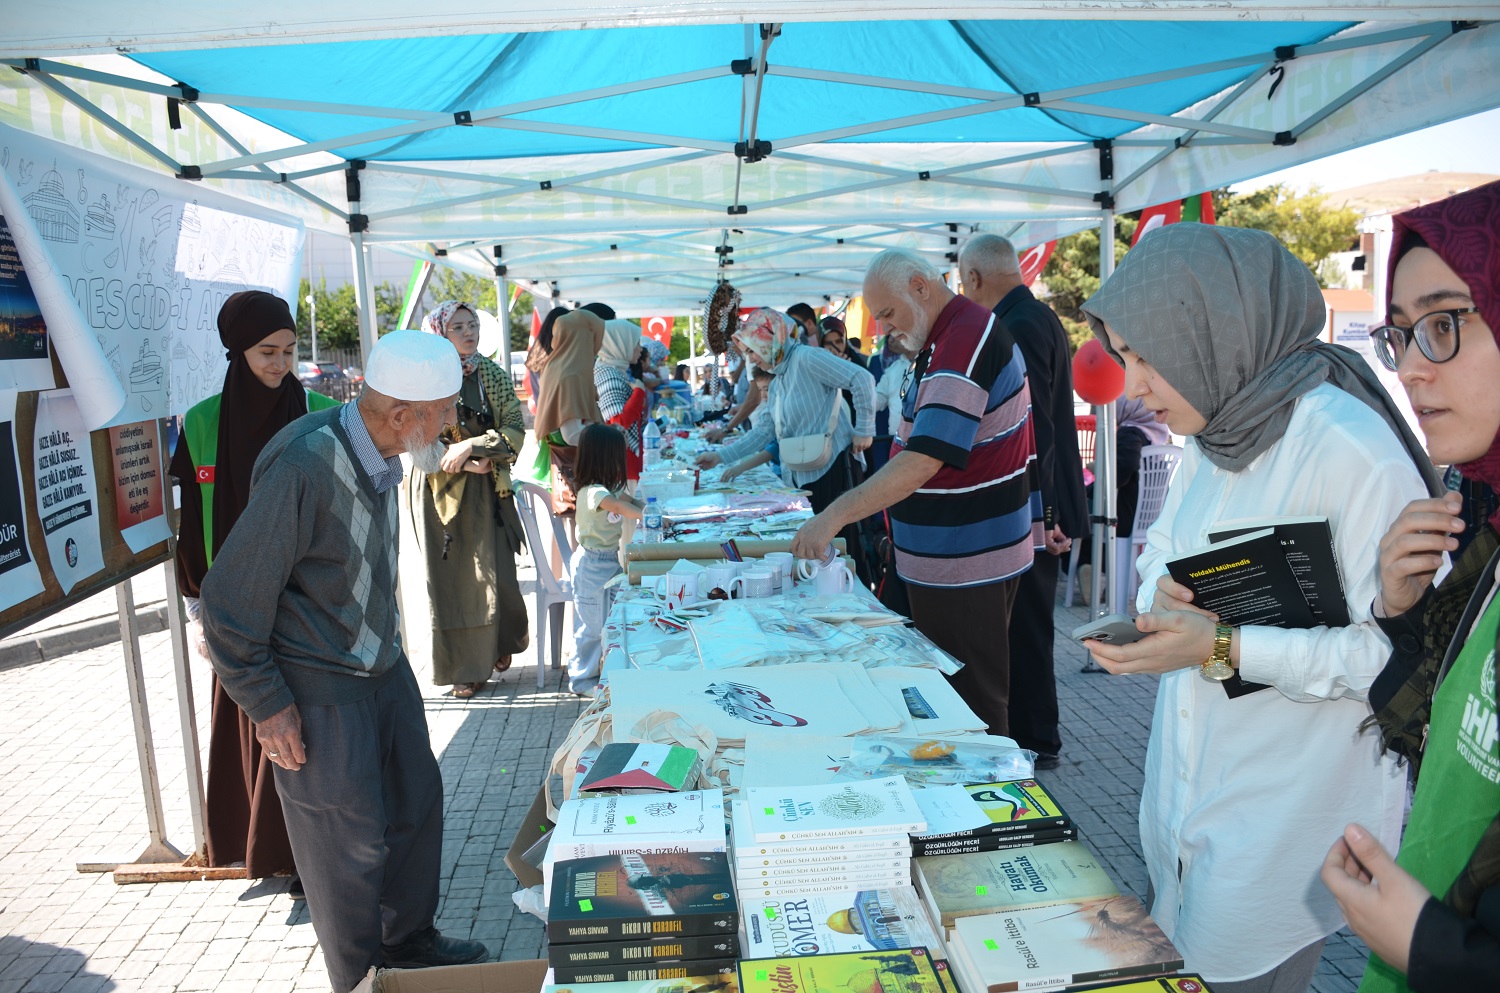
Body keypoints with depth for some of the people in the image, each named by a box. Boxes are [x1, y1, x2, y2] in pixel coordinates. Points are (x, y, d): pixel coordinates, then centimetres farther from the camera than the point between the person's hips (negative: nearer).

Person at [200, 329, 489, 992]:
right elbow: (230, 600, -21)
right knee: (352, 843, 6)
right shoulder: (303, 464, -28)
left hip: (383, 665, 8)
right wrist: (267, 705, -16)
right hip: (319, 689, -8)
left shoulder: (379, 452, -2)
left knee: (417, 800, 19)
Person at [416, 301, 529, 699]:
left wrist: (471, 446, -17)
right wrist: (464, 463, -16)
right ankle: (464, 668, 14)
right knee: (454, 577, 3)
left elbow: (515, 430, -4)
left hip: (488, 489, 2)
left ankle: (501, 643, 29)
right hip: (444, 491, -2)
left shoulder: (494, 376, 3)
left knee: (495, 571, 2)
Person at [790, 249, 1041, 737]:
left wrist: (835, 515, -31)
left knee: (972, 696, 1)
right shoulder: (957, 335, 12)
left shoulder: (964, 342, -22)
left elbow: (924, 459, -30)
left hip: (965, 560, -10)